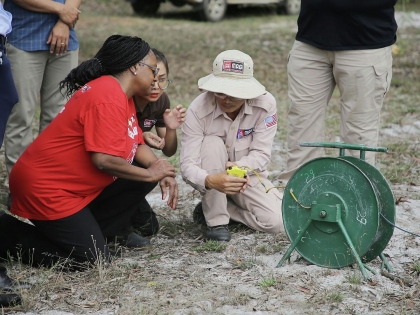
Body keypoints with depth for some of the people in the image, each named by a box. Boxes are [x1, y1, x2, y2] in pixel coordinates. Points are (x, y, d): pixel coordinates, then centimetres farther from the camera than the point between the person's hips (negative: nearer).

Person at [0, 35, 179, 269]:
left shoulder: (123, 95, 10)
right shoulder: (108, 98, -22)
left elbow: (137, 145, 11)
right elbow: (104, 159, -29)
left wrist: (162, 173, -7)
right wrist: (151, 174, -16)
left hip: (81, 185, 10)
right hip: (46, 188, -10)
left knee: (144, 178, 2)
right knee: (94, 259, -12)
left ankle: (98, 232, 11)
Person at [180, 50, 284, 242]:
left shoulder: (266, 104, -22)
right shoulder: (198, 109, -26)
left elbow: (261, 153, -19)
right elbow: (187, 165, -30)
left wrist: (242, 167, -41)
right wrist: (210, 181, -52)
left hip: (248, 175, 2)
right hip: (213, 176, -1)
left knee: (276, 222, -22)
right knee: (213, 144, -34)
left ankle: (213, 208, 2)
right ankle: (216, 221, -23)